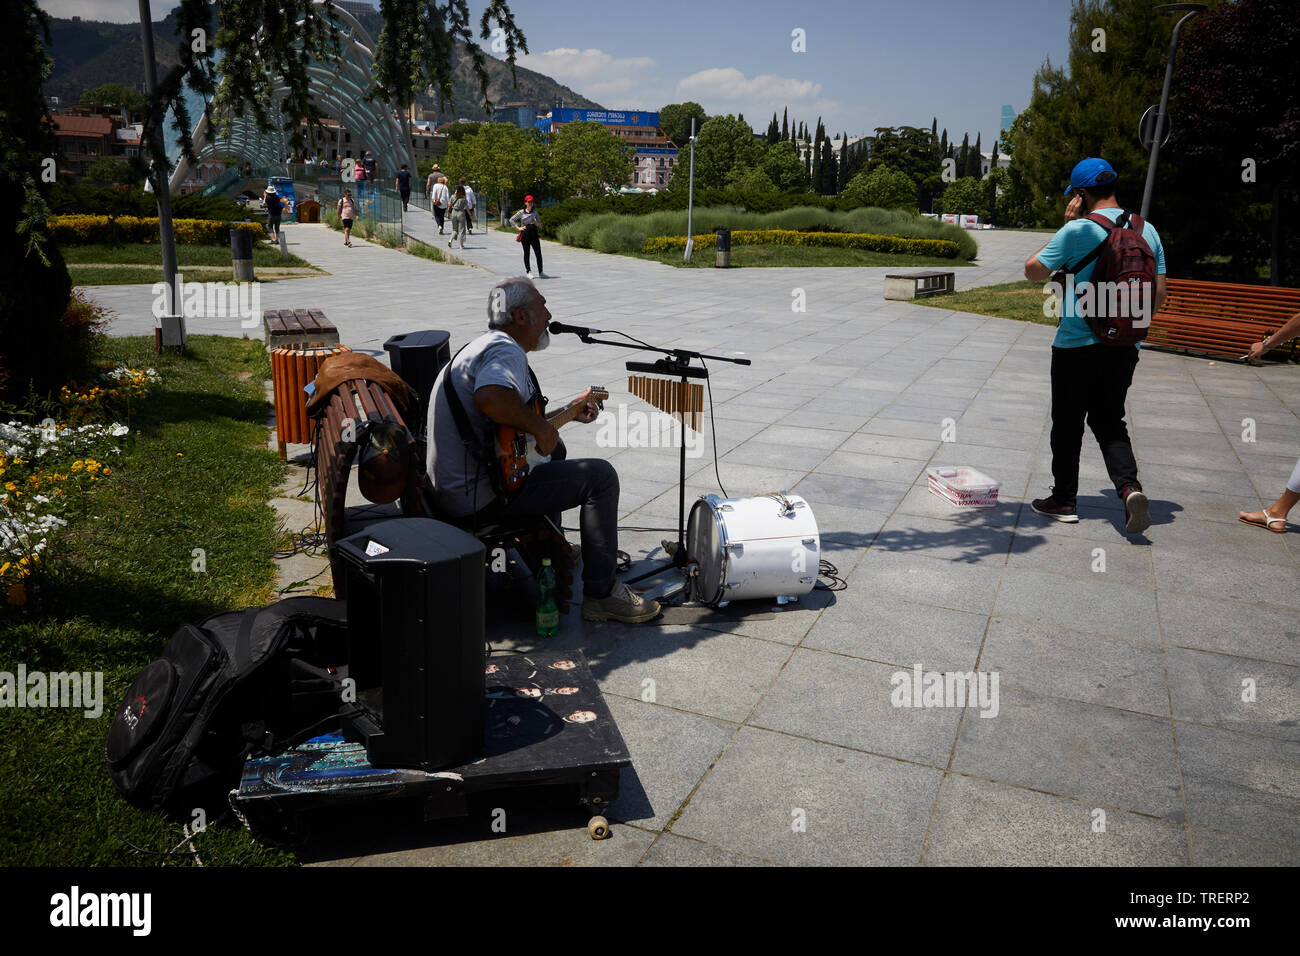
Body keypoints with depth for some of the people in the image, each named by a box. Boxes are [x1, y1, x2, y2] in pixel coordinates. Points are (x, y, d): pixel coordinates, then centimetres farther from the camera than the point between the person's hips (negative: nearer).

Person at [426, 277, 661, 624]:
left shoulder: (483, 346, 19)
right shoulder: (506, 351, -16)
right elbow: (491, 398, -40)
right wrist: (541, 427, -24)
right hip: (480, 496, -11)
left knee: (554, 450, 32)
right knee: (600, 476, -11)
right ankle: (601, 593, -7)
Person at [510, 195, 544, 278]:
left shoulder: (535, 212, 10)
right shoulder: (521, 212, 3)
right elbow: (511, 219, 7)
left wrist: (535, 222, -8)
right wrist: (518, 228, 0)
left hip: (534, 233, 2)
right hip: (525, 233, -2)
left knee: (538, 253, -2)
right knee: (526, 253, 3)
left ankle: (540, 272, 3)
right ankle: (528, 272, 11)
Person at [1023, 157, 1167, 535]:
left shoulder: (1077, 231, -13)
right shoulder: (1147, 231, 6)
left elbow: (1033, 271, -4)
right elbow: (1159, 293, 8)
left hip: (1077, 345, -5)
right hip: (1124, 348, 5)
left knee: (1067, 424, 8)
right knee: (1110, 423, 14)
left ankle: (1063, 500, 18)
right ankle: (1129, 486, -8)